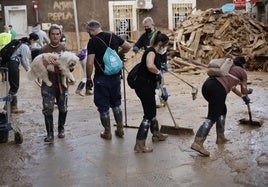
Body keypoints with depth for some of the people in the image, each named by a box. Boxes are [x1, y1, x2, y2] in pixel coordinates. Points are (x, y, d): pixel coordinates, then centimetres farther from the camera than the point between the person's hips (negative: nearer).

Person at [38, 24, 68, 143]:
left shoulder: (64, 49, 5)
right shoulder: (44, 50, -1)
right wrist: (44, 63, -23)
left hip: (62, 83, 2)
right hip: (48, 84, -2)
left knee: (63, 109, 11)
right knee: (48, 109, -8)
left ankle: (61, 130, 30)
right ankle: (50, 134, 0)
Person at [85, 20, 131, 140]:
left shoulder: (93, 41, -12)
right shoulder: (113, 36, 4)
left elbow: (90, 63, -16)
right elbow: (128, 46, 15)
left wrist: (88, 77, -4)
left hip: (101, 77, -5)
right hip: (115, 76, 5)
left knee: (103, 106, 8)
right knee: (116, 103, 20)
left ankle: (107, 133, 17)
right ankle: (120, 130, 25)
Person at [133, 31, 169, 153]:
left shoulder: (155, 54, 16)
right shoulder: (151, 51, -14)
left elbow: (159, 72, 22)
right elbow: (150, 66, -36)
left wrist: (163, 88, 19)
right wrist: (159, 73, -16)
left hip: (148, 86, 10)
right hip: (143, 86, -10)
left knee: (152, 111, 24)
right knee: (148, 115, -6)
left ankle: (156, 134, 44)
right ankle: (139, 145, -3)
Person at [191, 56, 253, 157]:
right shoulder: (242, 72, 20)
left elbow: (231, 86, 48)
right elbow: (244, 90, 27)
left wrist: (243, 96, 58)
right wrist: (248, 92, 51)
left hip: (207, 85, 8)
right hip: (218, 89, -8)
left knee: (222, 110, 26)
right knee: (212, 117, -12)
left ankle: (220, 137, 28)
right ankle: (197, 143, -25)